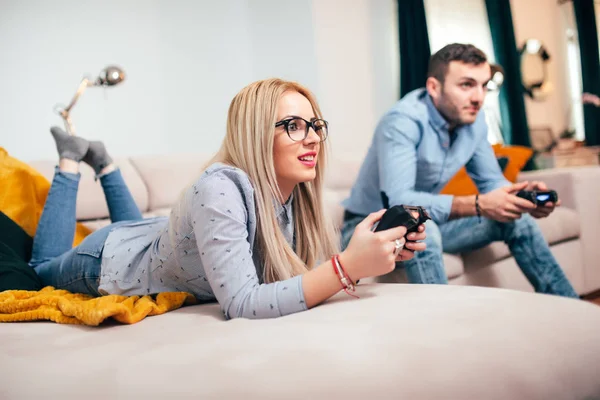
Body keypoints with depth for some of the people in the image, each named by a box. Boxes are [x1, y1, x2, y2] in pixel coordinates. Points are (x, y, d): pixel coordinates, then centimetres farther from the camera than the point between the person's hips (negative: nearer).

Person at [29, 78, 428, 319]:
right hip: (113, 259, -5)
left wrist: (379, 253, -34)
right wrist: (348, 266, -55)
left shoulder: (298, 194, -22)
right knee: (44, 267, 30)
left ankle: (102, 161, 45)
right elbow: (241, 304, -48)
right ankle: (71, 160, 35)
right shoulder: (220, 190, -43)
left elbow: (319, 267, -16)